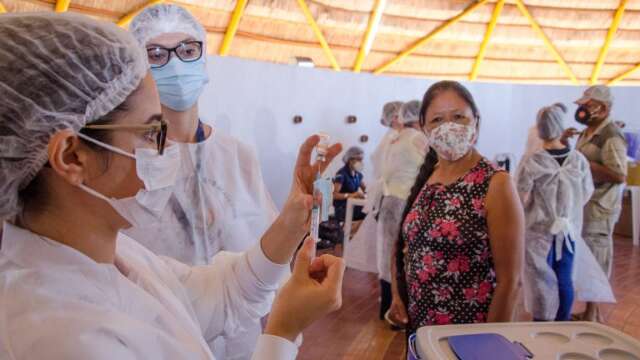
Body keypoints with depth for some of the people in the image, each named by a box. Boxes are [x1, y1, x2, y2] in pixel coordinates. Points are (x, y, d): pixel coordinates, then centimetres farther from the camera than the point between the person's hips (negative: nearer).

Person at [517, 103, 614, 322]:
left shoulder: (532, 162, -16)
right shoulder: (579, 160, -6)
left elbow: (522, 200, -13)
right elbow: (587, 195, 4)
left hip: (540, 231, -3)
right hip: (569, 230, 3)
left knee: (542, 283, 9)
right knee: (565, 281, 15)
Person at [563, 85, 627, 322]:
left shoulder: (611, 136, -16)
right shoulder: (588, 132, 11)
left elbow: (619, 175, -24)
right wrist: (564, 144, 4)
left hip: (599, 208, -9)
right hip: (583, 204, 9)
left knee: (594, 261, 0)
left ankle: (592, 314, 13)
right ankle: (592, 310, 29)